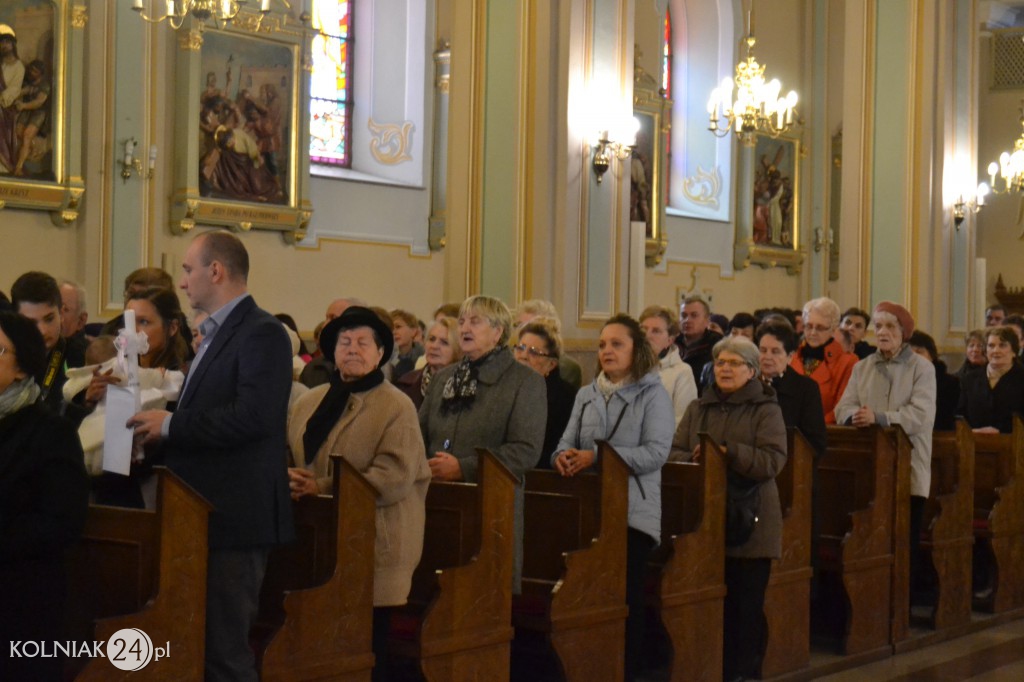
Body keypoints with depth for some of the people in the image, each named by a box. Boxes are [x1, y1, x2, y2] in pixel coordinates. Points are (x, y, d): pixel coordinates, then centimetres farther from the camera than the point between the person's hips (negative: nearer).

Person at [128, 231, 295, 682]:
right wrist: (163, 428, 5)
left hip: (234, 515, -10)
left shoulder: (261, 333, -14)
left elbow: (254, 417, -26)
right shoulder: (217, 333, 18)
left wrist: (171, 424, -19)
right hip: (206, 511, 10)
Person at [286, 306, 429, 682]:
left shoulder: (397, 407, -6)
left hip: (372, 550, -5)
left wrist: (320, 488, -18)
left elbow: (395, 478, -16)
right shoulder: (310, 401, 15)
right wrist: (289, 477, -8)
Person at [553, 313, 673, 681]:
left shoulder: (652, 394, -1)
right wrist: (563, 455, -13)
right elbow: (567, 442, 13)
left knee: (625, 599, -2)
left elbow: (656, 452, -12)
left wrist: (597, 456, -18)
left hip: (632, 510, -4)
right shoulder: (586, 395, 14)